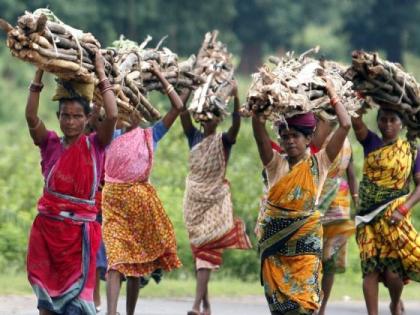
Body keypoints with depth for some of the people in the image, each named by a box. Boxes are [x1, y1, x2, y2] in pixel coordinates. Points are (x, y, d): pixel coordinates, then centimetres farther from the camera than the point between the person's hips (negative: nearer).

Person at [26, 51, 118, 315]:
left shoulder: (95, 145, 1)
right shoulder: (50, 144, 5)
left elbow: (112, 115, -15)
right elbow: (31, 117, -11)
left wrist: (101, 74, -9)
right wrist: (39, 74, -12)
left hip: (80, 229, -2)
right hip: (48, 226, 2)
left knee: (76, 292, -6)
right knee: (46, 293, 8)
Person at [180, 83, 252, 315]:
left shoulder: (223, 140, -3)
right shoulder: (194, 137, 6)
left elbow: (236, 123, -21)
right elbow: (183, 113, -7)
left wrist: (235, 98, -35)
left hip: (216, 200, -4)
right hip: (194, 199, 4)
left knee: (207, 248, -13)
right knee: (197, 248, 7)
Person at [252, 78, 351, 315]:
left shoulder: (318, 163, 2)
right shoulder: (276, 164, 6)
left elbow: (345, 126, -4)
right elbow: (258, 129, -4)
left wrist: (333, 95, 0)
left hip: (305, 237, -2)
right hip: (274, 237, 2)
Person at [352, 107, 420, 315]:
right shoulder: (371, 143, 6)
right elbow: (355, 121, -11)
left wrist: (403, 209, -15)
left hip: (393, 217, -2)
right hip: (369, 217, 2)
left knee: (393, 271, -8)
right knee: (370, 269, -4)